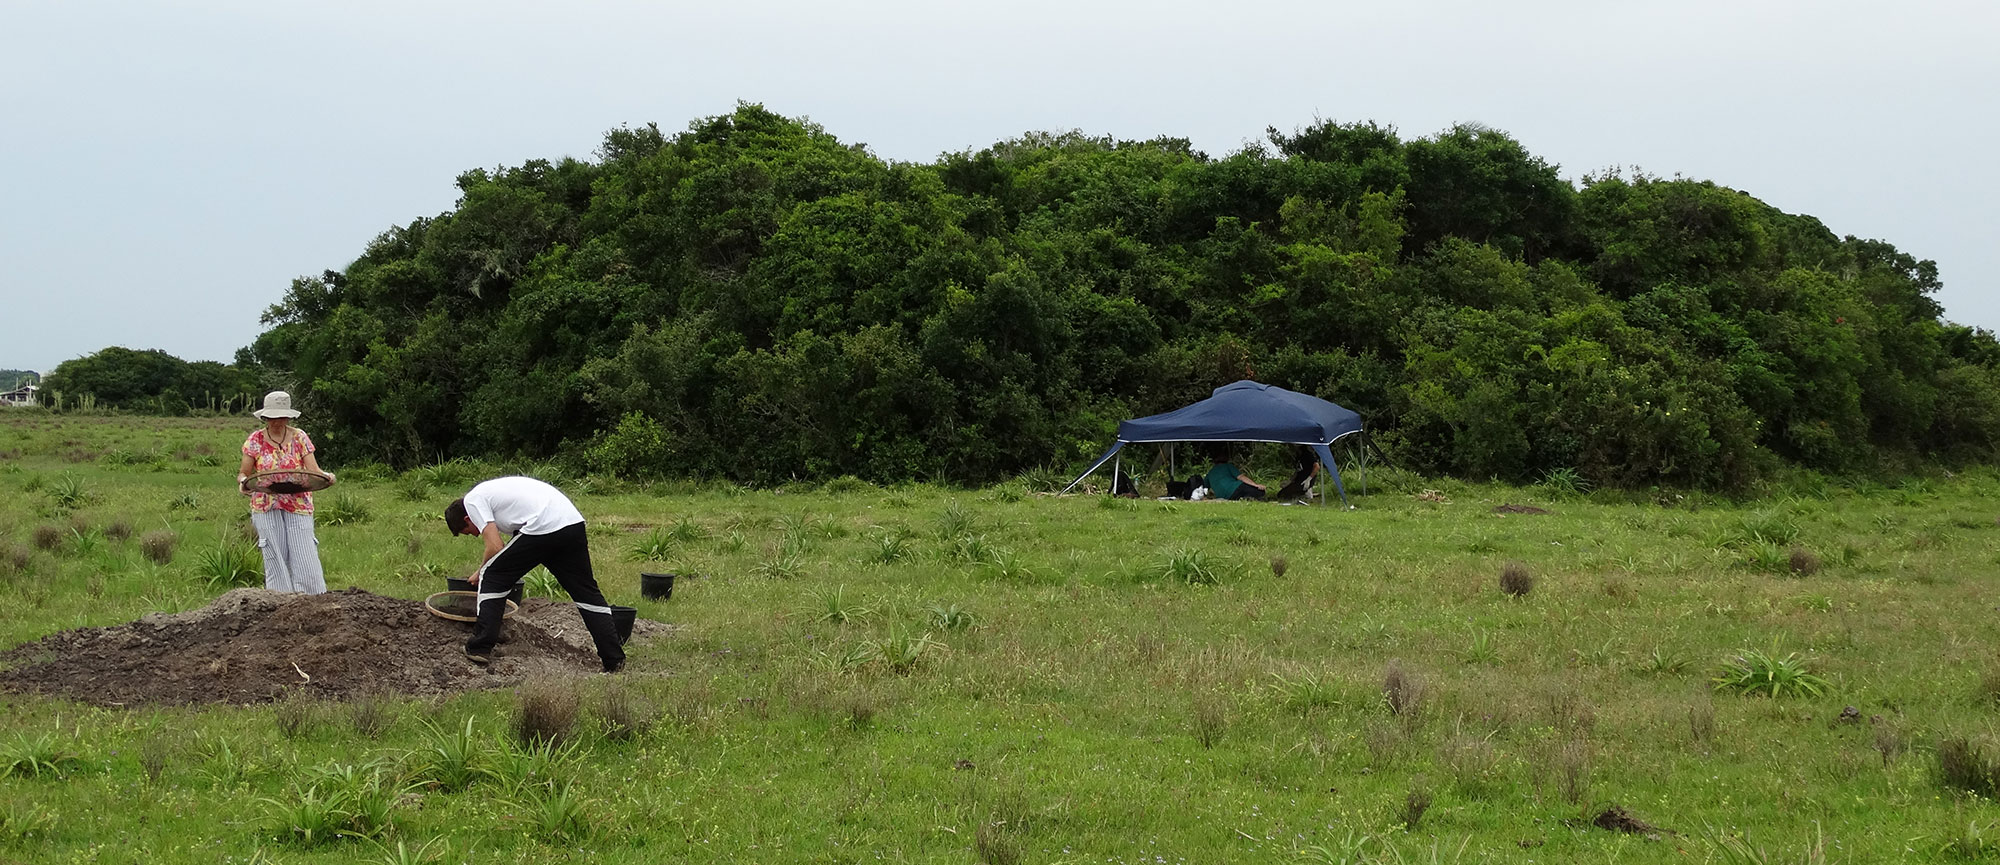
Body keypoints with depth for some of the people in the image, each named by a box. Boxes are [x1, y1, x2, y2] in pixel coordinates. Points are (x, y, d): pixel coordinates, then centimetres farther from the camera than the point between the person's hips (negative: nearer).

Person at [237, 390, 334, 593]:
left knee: (305, 559, -9)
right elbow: (243, 472, 3)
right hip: (266, 507, 0)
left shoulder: (300, 438, 3)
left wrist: (325, 476, -26)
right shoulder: (255, 440, 4)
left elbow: (313, 470, -3)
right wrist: (243, 482, -21)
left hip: (298, 506, 0)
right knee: (275, 560, -2)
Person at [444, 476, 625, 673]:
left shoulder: (473, 500, 9)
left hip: (543, 528, -8)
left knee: (491, 577, 9)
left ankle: (480, 648, 9)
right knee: (586, 592, 16)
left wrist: (479, 573, 16)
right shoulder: (492, 490, 35)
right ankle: (614, 660, 14)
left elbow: (495, 547, 1)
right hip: (574, 523, 8)